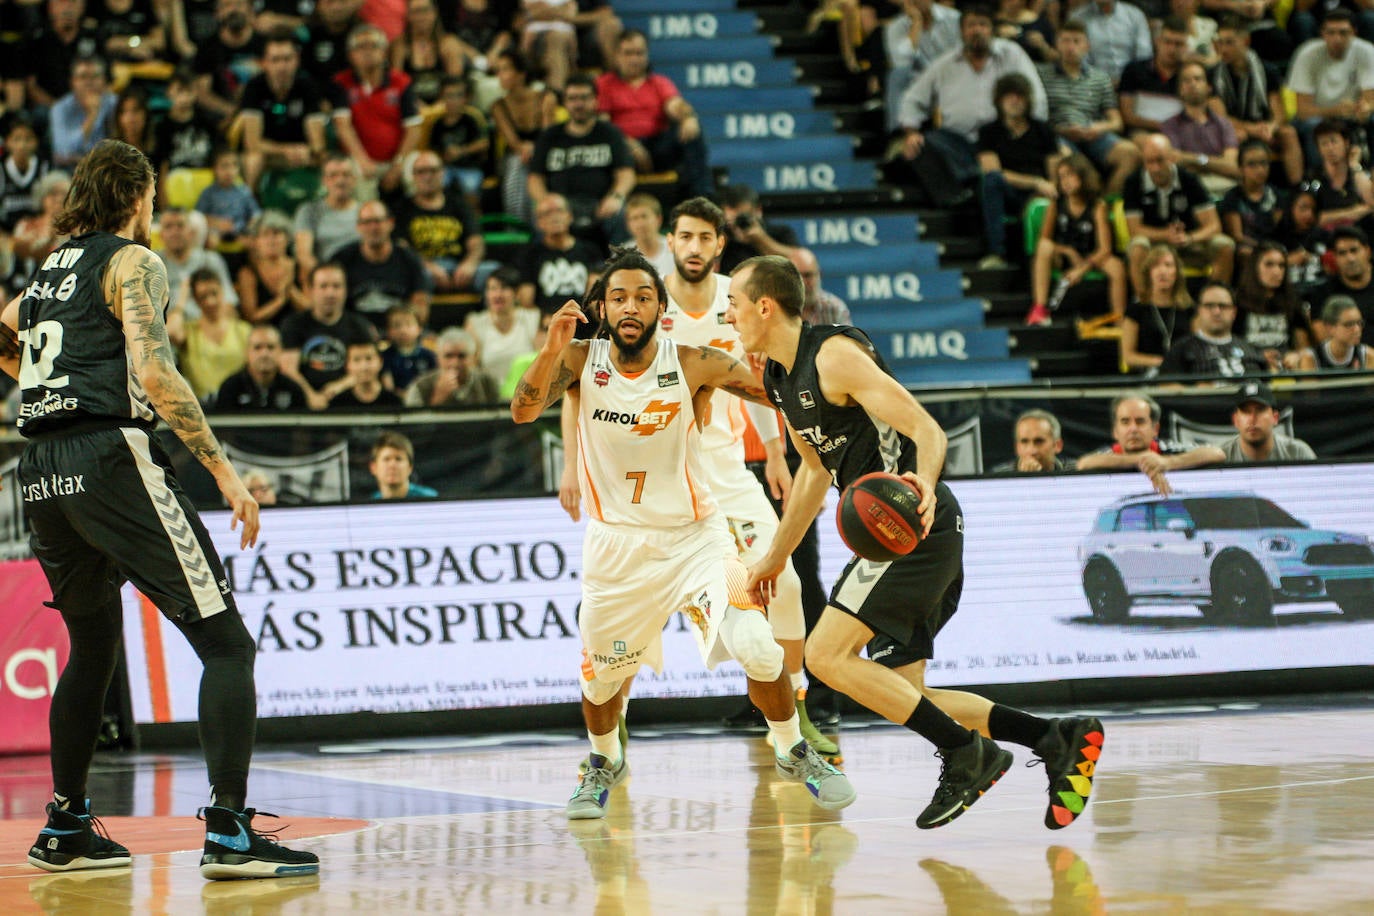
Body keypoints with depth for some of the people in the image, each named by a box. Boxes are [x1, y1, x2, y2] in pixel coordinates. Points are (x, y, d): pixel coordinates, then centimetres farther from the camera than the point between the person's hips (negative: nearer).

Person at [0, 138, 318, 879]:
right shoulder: (132, 262, 0)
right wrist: (223, 469, -15)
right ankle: (229, 833, -17)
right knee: (225, 643, -6)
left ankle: (65, 829, 26)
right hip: (108, 456, -8)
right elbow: (154, 372, -14)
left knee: (93, 648, 25)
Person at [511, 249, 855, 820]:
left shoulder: (692, 364, -15)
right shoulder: (580, 361, -11)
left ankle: (794, 754, 9)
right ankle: (605, 764, 42)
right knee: (600, 668, 11)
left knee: (757, 646, -16)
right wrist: (552, 350, -42)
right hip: (617, 539, 2)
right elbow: (524, 412, -25)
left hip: (695, 532, -2)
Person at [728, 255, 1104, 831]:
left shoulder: (835, 356, -15)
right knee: (903, 695, 7)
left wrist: (922, 483, -42)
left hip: (919, 526, -10)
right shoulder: (779, 378, 13)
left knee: (826, 655, -17)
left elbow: (927, 430, -21)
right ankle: (1058, 740, 9)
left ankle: (967, 753, -10)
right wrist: (776, 557, 30)